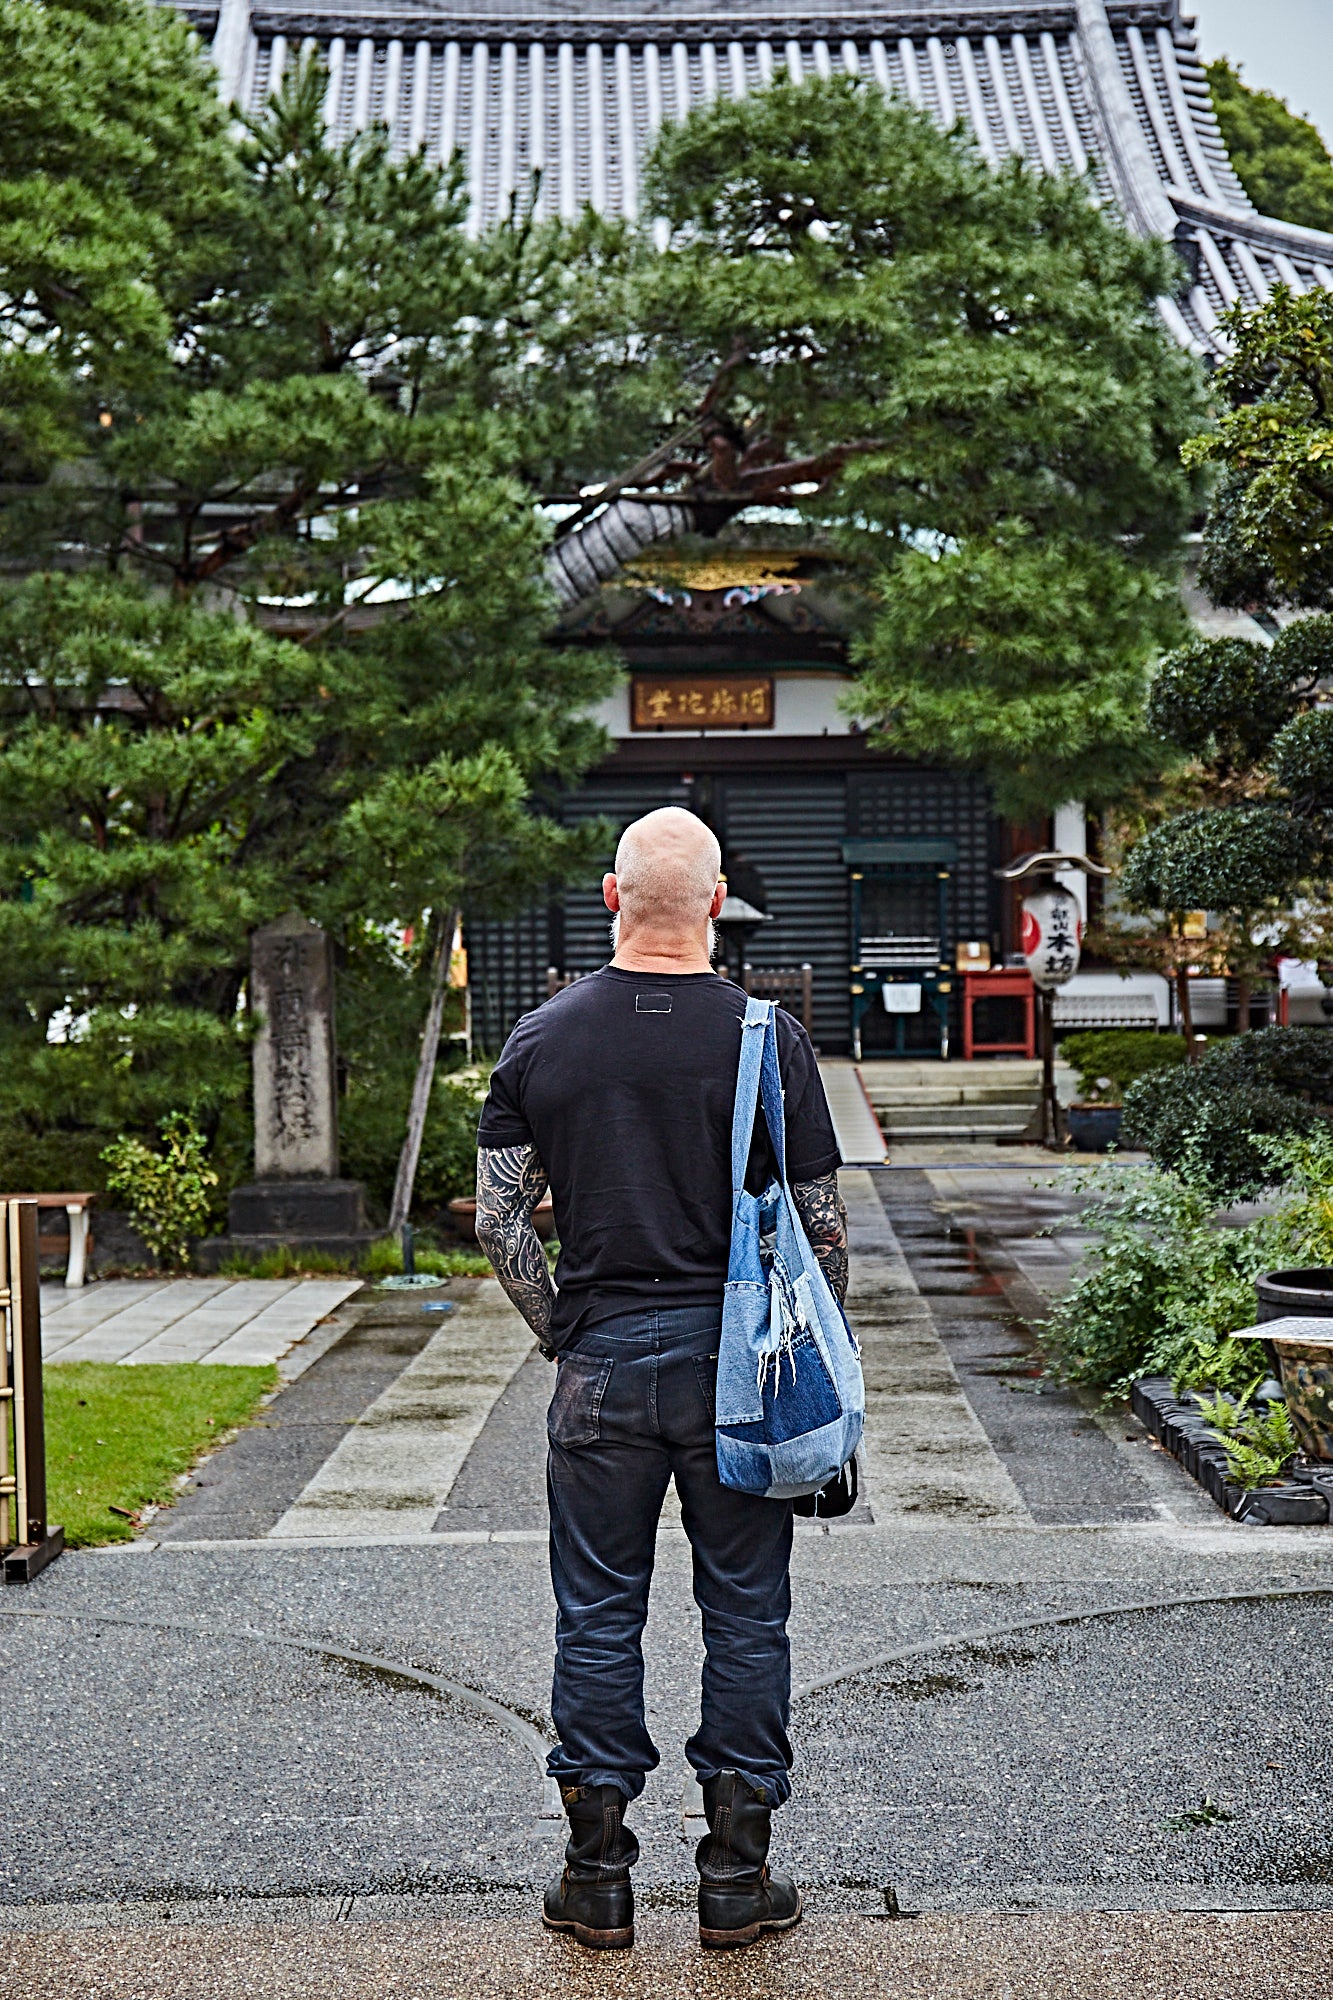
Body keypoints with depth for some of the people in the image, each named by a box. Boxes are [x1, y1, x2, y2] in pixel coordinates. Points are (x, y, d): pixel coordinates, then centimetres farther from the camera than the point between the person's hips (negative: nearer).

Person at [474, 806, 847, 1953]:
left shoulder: (545, 1038, -1)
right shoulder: (770, 1039, -5)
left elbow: (499, 1220, -1)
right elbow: (820, 1224, -3)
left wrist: (562, 1332, 10)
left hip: (602, 1363, 1)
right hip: (740, 1363, -1)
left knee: (599, 1617, 10)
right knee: (745, 1614, 9)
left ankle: (598, 1877, 18)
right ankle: (738, 1877, 17)